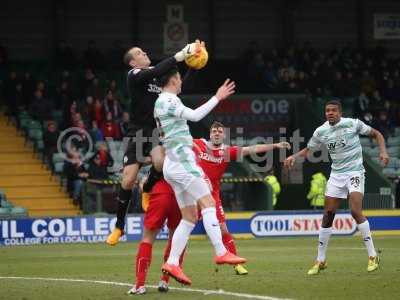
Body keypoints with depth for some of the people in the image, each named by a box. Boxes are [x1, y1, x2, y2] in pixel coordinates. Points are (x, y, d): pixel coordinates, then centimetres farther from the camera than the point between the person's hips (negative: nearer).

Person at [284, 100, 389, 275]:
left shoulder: (353, 124, -7)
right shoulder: (321, 132, 3)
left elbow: (376, 134, 3)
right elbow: (308, 150, 16)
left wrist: (383, 152, -11)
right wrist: (293, 157, -3)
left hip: (354, 172, -4)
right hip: (336, 175, 4)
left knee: (356, 211, -20)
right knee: (328, 215, 1)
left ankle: (372, 256, -11)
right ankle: (321, 260, 10)